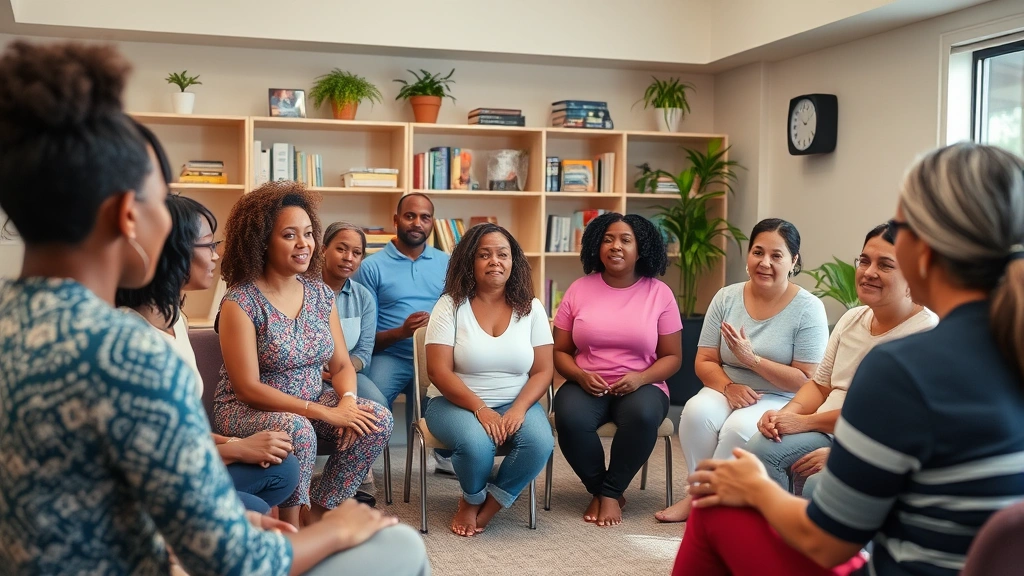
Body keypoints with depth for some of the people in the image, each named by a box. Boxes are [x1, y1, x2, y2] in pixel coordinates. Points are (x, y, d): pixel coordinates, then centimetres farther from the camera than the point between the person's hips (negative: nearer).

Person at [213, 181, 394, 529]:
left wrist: (347, 401, -18)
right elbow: (248, 388, -19)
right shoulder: (240, 302, -15)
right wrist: (325, 413, -23)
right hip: (248, 410, -6)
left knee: (378, 420, -18)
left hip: (313, 401, 6)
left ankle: (320, 513, -2)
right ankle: (290, 525, -12)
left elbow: (342, 365, 6)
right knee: (296, 430, -36)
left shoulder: (320, 293, 3)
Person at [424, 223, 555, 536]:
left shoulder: (531, 308, 3)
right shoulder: (451, 305, -5)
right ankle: (472, 500, 3)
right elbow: (439, 371, -11)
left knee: (540, 443, -28)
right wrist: (481, 410, -22)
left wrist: (518, 409, -19)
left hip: (516, 403, 3)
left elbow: (543, 371, 0)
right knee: (477, 444, -34)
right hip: (456, 402, -2)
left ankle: (484, 508, -4)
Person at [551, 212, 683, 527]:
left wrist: (641, 378, -15)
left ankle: (610, 492, -12)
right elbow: (559, 351, 7)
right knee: (570, 418, -33)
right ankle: (598, 490, -4)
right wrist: (580, 375, -14)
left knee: (642, 415, -36)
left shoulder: (659, 293, 2)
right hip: (587, 385, 1)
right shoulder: (579, 289, 5)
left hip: (641, 386, -1)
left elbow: (672, 356, 4)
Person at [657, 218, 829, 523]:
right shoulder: (726, 298, 1)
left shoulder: (808, 308, -9)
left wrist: (752, 359, -22)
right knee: (697, 411, -29)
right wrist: (729, 387, -19)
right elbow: (704, 362, 1)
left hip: (780, 400, -3)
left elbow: (806, 381, -13)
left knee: (739, 428, -33)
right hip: (728, 391, 3)